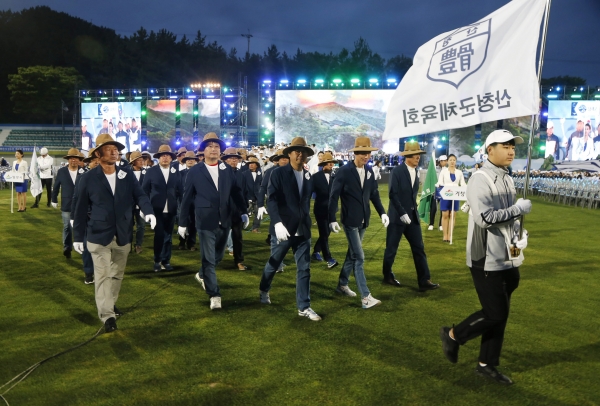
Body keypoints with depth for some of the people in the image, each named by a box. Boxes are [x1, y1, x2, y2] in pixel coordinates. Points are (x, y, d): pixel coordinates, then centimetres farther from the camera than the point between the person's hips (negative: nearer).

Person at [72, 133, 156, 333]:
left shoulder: (127, 176, 3)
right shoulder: (88, 178, -5)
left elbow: (139, 195, -6)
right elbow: (80, 209, -1)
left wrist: (148, 211, -28)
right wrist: (78, 236, -1)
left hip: (123, 235, 4)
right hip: (99, 236, -3)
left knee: (117, 274, 16)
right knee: (103, 276, -3)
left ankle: (111, 304, 35)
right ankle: (107, 315, 2)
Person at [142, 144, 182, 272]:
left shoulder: (175, 172, 7)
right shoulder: (151, 171, 1)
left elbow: (179, 191, 7)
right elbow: (144, 190, 2)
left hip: (171, 210, 2)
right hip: (156, 209, -2)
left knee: (168, 236, 8)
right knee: (159, 235, -1)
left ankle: (166, 261, 19)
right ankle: (157, 261, 14)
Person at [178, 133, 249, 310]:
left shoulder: (227, 169, 6)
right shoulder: (195, 171, -2)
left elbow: (236, 192, 8)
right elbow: (187, 198, 0)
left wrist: (244, 212, -1)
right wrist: (183, 222, 1)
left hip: (224, 221, 4)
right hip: (206, 221, -4)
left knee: (218, 256, 17)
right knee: (208, 259, -1)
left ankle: (202, 275, 45)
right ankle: (214, 294, 7)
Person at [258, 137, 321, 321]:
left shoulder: (308, 176, 8)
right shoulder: (278, 173, -8)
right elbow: (271, 200, -16)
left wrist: (306, 221, 15)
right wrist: (277, 223, -27)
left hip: (303, 229, 4)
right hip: (283, 228, -4)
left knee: (304, 268, 3)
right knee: (273, 264, 13)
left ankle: (304, 307, 11)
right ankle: (264, 290, 40)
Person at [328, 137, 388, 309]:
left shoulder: (369, 171, 5)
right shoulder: (344, 171, -13)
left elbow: (374, 194, 11)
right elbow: (334, 196, -12)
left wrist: (382, 212, 1)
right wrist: (332, 219, -17)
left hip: (363, 220, 6)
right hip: (350, 220, -6)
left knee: (352, 254, 16)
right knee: (359, 257, -9)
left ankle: (342, 284, 31)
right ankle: (365, 297, -8)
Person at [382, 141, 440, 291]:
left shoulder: (415, 172, 9)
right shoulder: (397, 171, -12)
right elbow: (393, 194, -17)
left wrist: (414, 208, 6)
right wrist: (402, 213, -21)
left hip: (412, 216, 6)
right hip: (398, 216, -6)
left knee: (419, 248, 3)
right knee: (392, 248, 6)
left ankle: (424, 281, 5)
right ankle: (387, 276, 24)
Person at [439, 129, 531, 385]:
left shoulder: (507, 179, 13)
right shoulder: (481, 179, -16)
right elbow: (485, 218, -27)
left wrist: (519, 234, 6)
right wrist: (519, 209, -19)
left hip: (506, 259, 9)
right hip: (487, 260, -9)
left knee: (500, 315, 13)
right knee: (495, 314, -5)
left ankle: (487, 364, 26)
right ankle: (453, 335, 18)